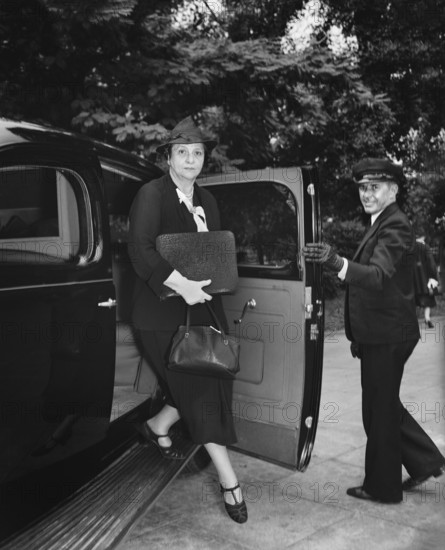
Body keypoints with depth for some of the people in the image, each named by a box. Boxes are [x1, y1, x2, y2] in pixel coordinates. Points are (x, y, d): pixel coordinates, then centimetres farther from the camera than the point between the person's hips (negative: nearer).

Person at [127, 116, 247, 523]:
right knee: (198, 389, -3)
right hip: (163, 312, -7)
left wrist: (205, 285, 1)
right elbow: (140, 251, -19)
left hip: (202, 306, 7)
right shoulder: (151, 194, -8)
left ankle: (157, 426, 38)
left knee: (209, 383, 10)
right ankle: (229, 482, 9)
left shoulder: (207, 200, 14)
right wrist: (181, 285, -27)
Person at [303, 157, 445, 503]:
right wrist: (359, 335, 19)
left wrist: (337, 262, -51)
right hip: (381, 333, 10)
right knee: (384, 405, 20)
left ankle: (382, 487, 19)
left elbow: (379, 276, -34)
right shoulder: (382, 224, 15)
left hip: (386, 336, -10)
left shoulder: (395, 227, -17)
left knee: (379, 410, 3)